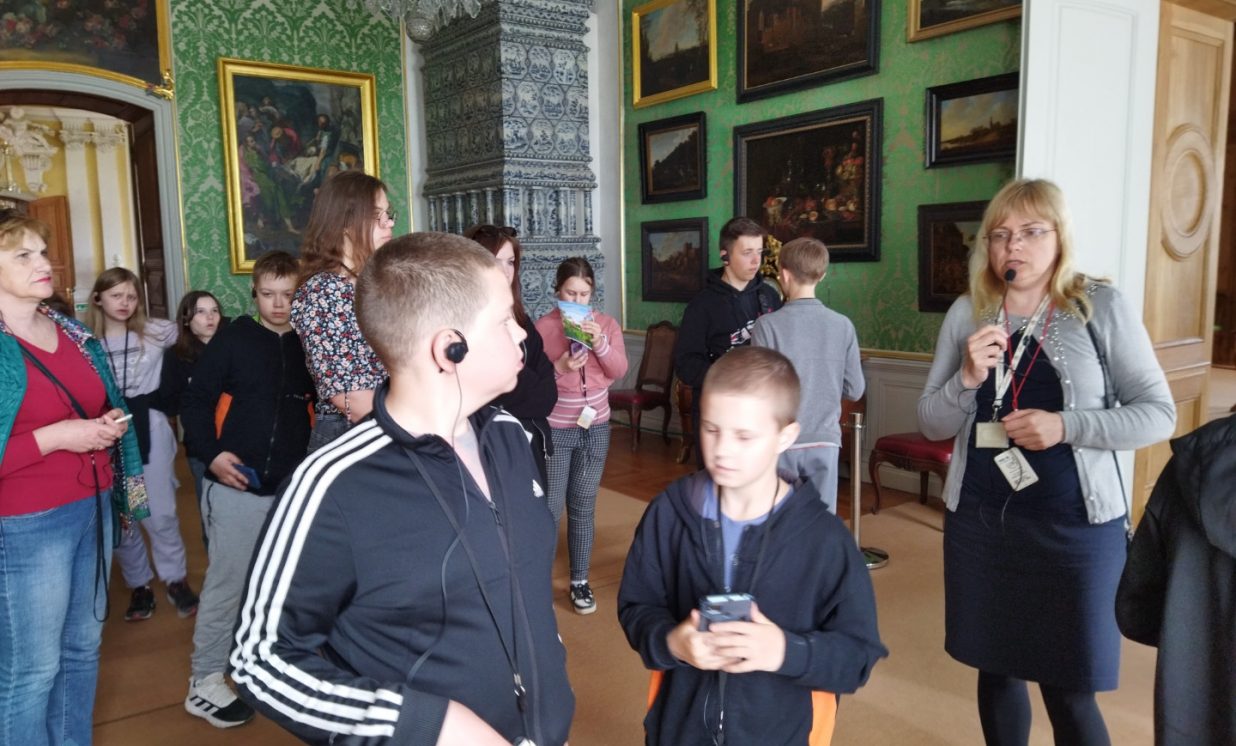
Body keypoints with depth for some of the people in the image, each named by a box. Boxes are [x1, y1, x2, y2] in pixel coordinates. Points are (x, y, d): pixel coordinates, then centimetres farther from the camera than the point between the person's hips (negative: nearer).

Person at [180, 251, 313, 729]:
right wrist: (212, 453, -15)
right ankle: (204, 682, 17)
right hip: (238, 486, -3)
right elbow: (197, 399, -2)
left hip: (294, 487, 3)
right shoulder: (233, 339, -3)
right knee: (227, 583, 3)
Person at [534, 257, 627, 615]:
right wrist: (560, 367, -26)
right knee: (550, 509, -2)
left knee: (583, 507, 10)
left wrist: (600, 342, -22)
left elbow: (619, 371, -7)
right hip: (554, 429, -3)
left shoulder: (607, 323, 2)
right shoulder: (543, 326, -8)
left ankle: (579, 581, 22)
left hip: (595, 427, 3)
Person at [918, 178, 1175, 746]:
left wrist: (1066, 426, -20)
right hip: (979, 520, 3)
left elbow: (1158, 414, -5)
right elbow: (932, 426, 4)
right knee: (996, 668, 16)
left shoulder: (1102, 306, -6)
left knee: (1069, 691, 4)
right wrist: (967, 378, -15)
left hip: (1072, 524, -3)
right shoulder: (966, 313, 2)